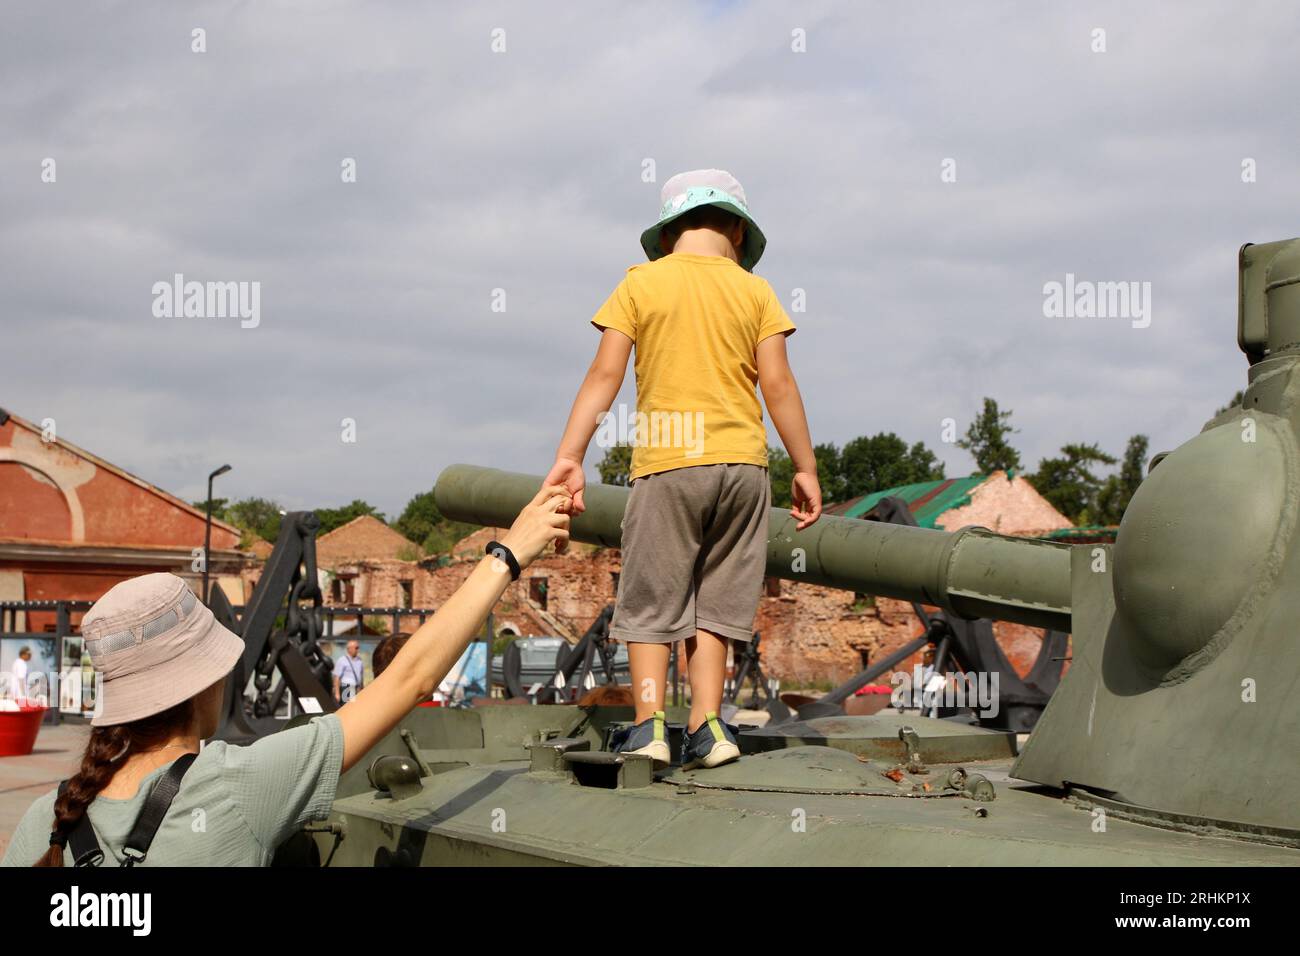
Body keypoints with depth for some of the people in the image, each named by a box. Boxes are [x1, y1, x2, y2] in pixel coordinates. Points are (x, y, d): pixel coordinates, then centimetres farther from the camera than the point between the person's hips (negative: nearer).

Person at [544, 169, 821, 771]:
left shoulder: (640, 284, 5)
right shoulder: (753, 291, 8)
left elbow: (604, 375, -3)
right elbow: (778, 384, 2)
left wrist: (569, 457, -4)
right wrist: (805, 468, 7)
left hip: (664, 464, -2)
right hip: (741, 458, 2)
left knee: (651, 597, 5)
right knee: (715, 599, 11)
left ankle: (649, 725, -5)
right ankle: (705, 726, 4)